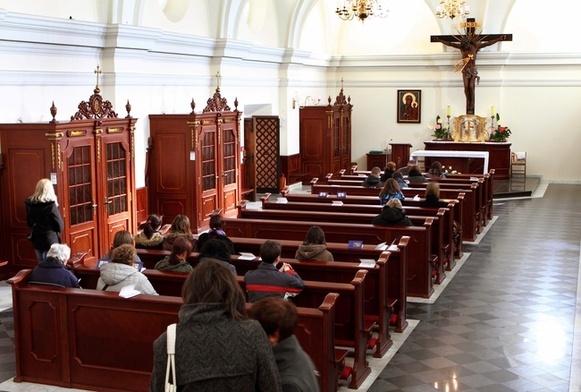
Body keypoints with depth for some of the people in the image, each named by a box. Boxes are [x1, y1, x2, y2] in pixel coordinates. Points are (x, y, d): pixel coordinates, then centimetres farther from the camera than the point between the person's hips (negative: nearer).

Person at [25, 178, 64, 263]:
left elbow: (29, 223, 10)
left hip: (37, 240, 5)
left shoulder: (30, 203, -2)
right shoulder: (51, 204, -18)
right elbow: (60, 225, -12)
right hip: (51, 240, -5)